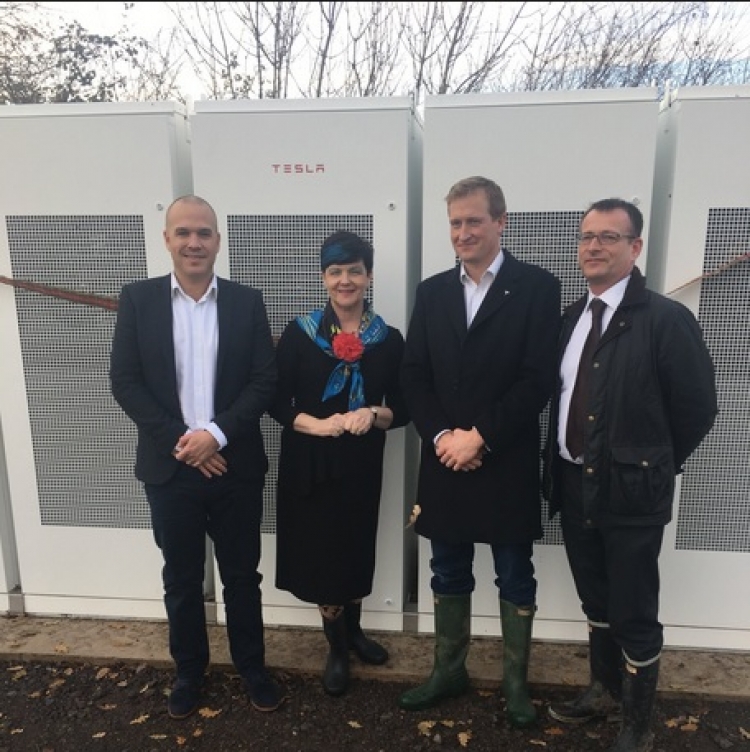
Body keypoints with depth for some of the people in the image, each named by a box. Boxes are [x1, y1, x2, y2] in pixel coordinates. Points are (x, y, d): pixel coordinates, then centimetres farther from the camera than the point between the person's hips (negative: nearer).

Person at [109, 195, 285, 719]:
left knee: (242, 576, 14)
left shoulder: (247, 302, 0)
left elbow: (266, 380, -5)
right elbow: (125, 382, -4)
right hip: (170, 467, 0)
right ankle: (189, 672, 38)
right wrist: (179, 441, -13)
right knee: (181, 580, 16)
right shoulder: (137, 299, 0)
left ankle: (253, 669, 35)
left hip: (235, 466, 0)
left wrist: (217, 433, -16)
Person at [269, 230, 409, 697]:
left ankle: (354, 630, 44)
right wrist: (315, 424, -21)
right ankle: (337, 648, 34)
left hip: (362, 465, 1)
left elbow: (403, 409, 0)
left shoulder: (389, 340, -3)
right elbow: (277, 401, -5)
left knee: (357, 551, 17)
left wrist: (373, 415, -21)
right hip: (309, 464, -1)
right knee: (320, 554, 10)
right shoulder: (299, 333, -5)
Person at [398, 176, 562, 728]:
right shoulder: (432, 291, 8)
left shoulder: (538, 287, -4)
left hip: (508, 463, -3)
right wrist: (441, 436, -10)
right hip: (444, 460, 4)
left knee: (515, 579, 12)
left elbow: (538, 380, -11)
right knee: (449, 575, 16)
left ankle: (516, 682, 32)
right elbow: (414, 376, 4)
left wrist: (479, 436, -15)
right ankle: (449, 671, 36)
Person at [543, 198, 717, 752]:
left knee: (635, 616, 9)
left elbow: (697, 408, -9)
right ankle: (605, 691, 45)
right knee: (596, 603, 22)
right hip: (574, 485, 6)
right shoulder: (571, 317, 6)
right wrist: (562, 467, 7)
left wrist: (651, 466, -1)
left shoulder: (666, 319, -13)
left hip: (631, 492, -6)